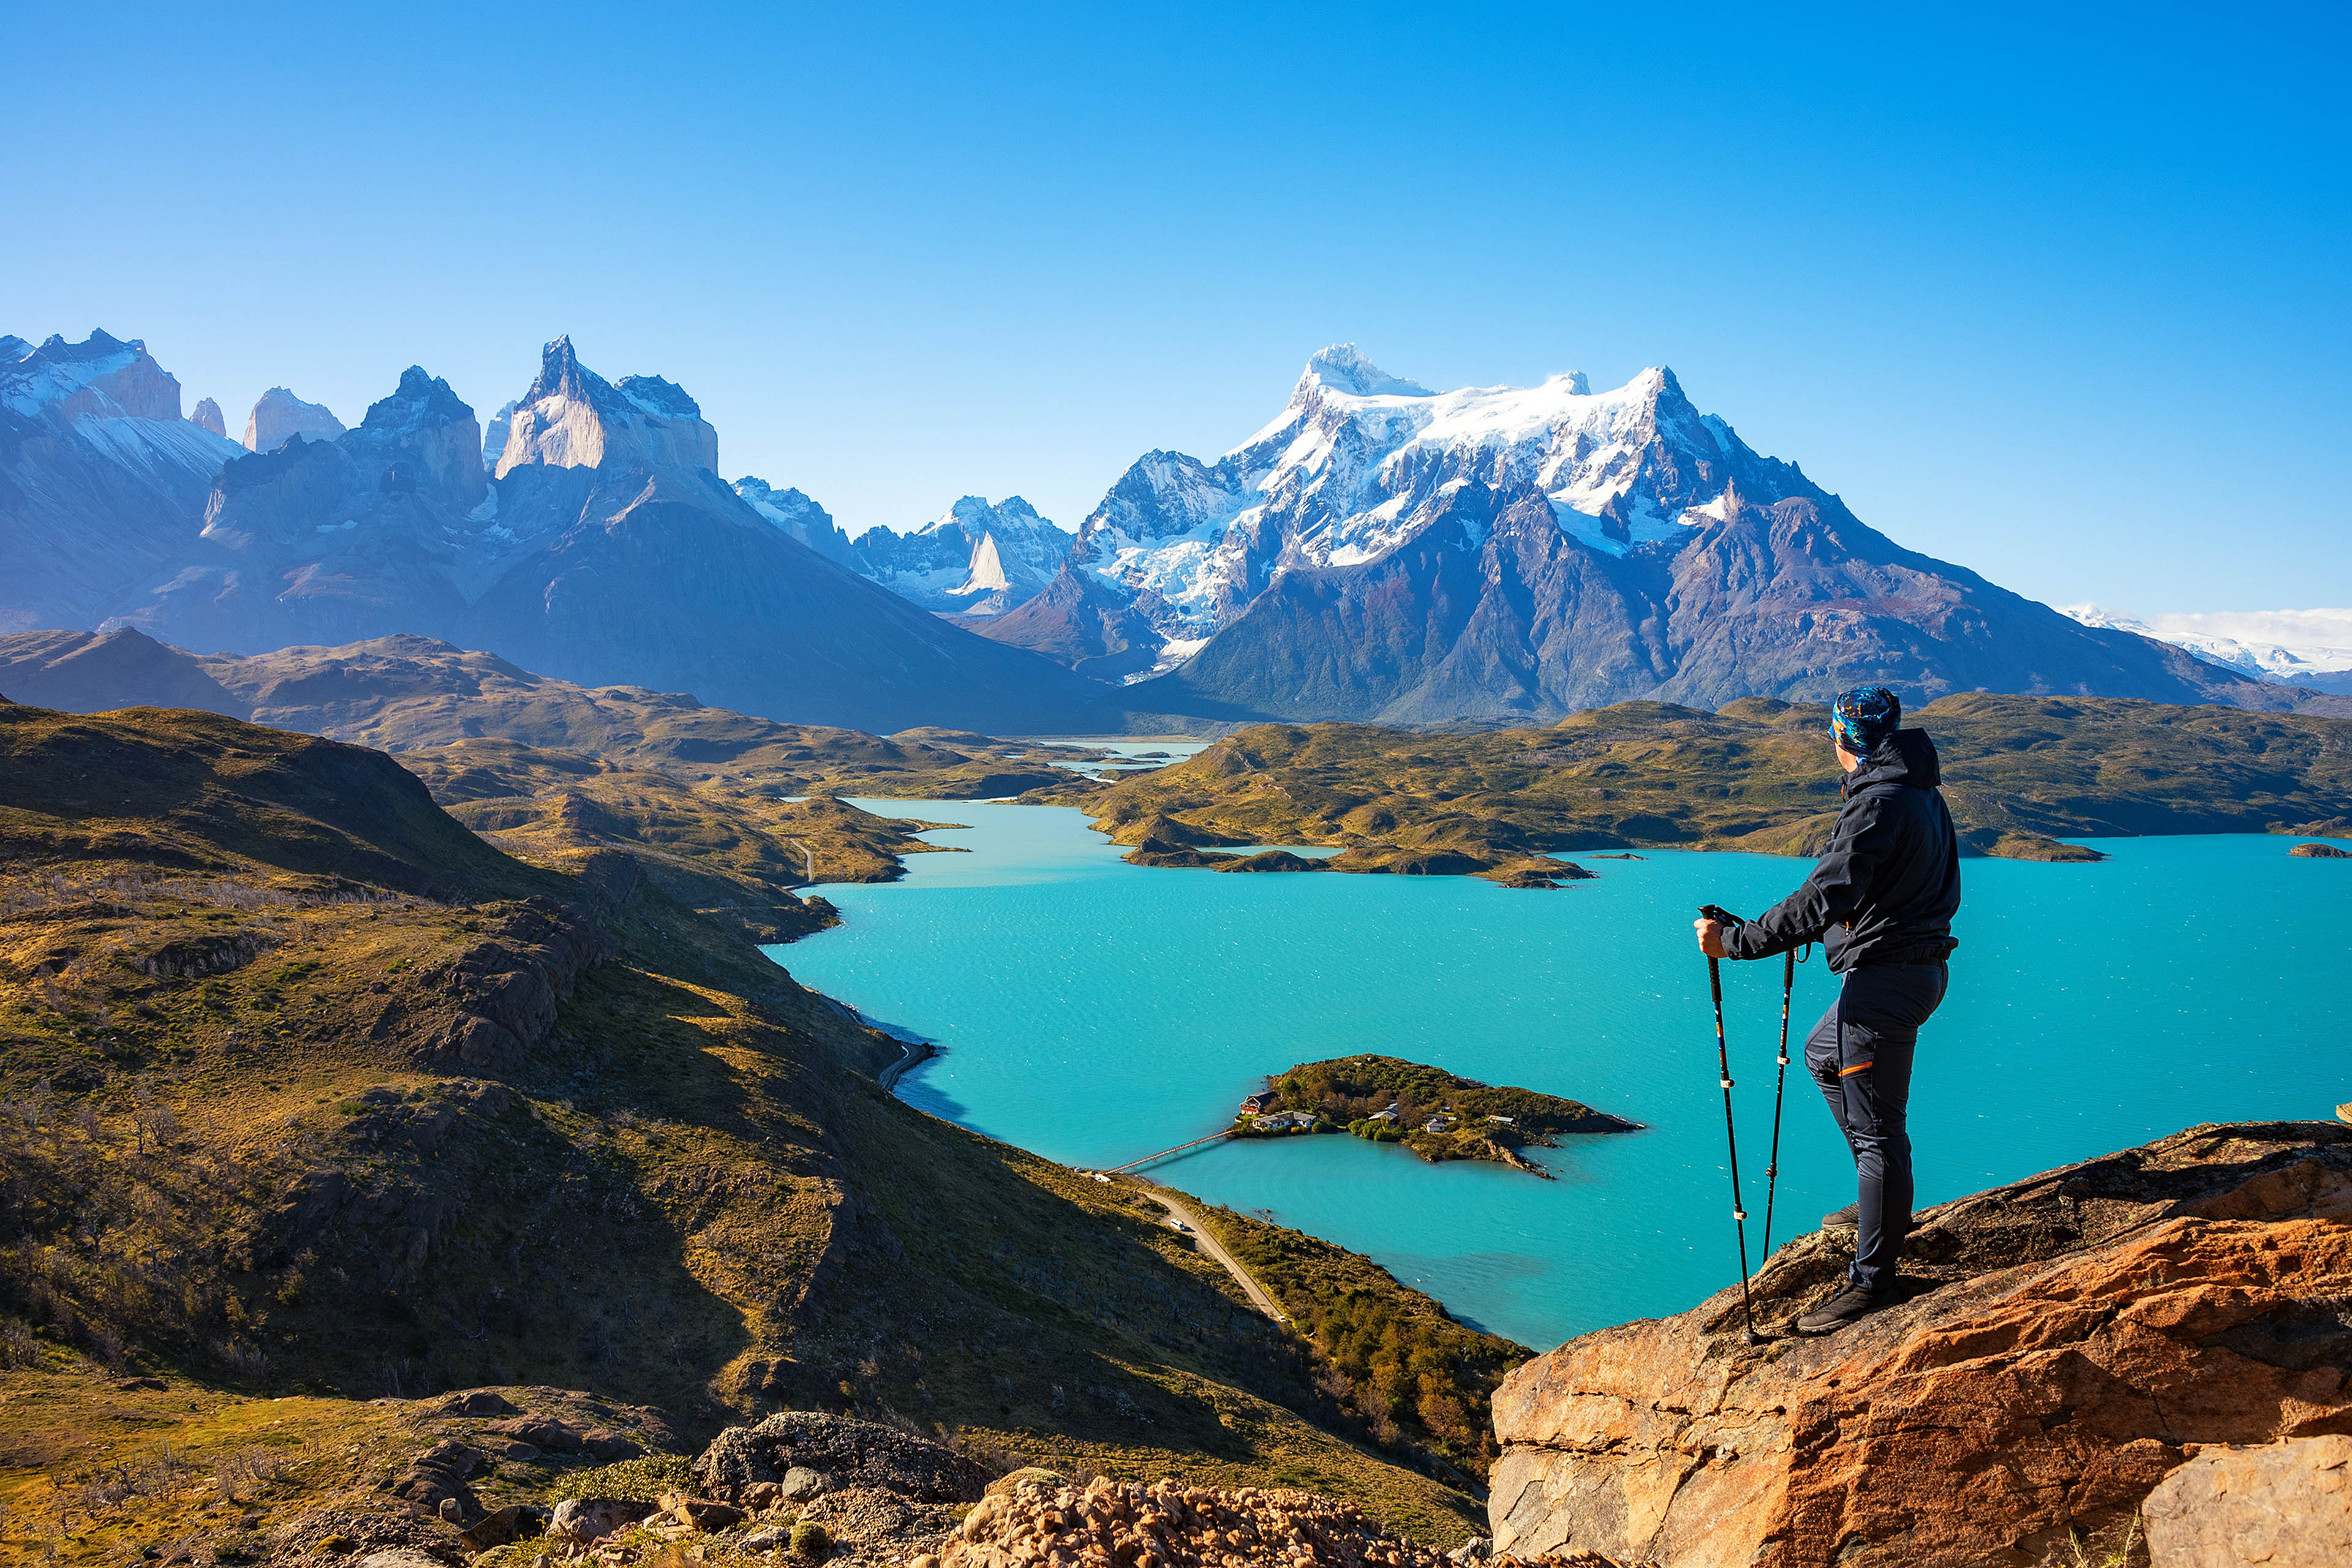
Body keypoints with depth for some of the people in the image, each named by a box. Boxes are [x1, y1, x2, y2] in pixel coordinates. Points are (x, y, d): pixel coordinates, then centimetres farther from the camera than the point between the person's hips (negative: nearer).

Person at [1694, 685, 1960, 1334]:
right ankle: (1884, 1202, 33)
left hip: (1885, 978, -11)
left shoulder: (1879, 803, -20)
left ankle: (1872, 1281, 1)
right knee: (1823, 1054, 28)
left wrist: (1736, 941, -26)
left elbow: (1826, 899, -28)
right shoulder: (1925, 794, 12)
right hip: (1920, 968, 11)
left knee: (1877, 1128, -5)